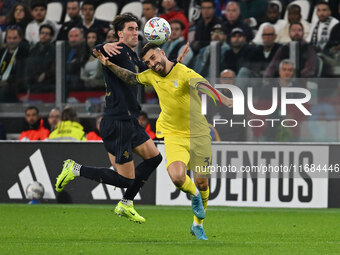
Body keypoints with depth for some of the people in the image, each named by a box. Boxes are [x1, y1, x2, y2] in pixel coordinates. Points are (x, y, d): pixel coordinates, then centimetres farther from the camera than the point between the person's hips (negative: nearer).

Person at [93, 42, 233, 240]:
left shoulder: (184, 73, -16)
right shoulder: (151, 76, 3)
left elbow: (202, 85, -35)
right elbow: (132, 78, 23)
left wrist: (224, 100, -52)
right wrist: (110, 65, 16)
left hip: (198, 134, -3)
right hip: (173, 135, 3)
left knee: (202, 183, 5)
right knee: (177, 177, -23)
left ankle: (198, 225, 29)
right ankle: (194, 195, 13)